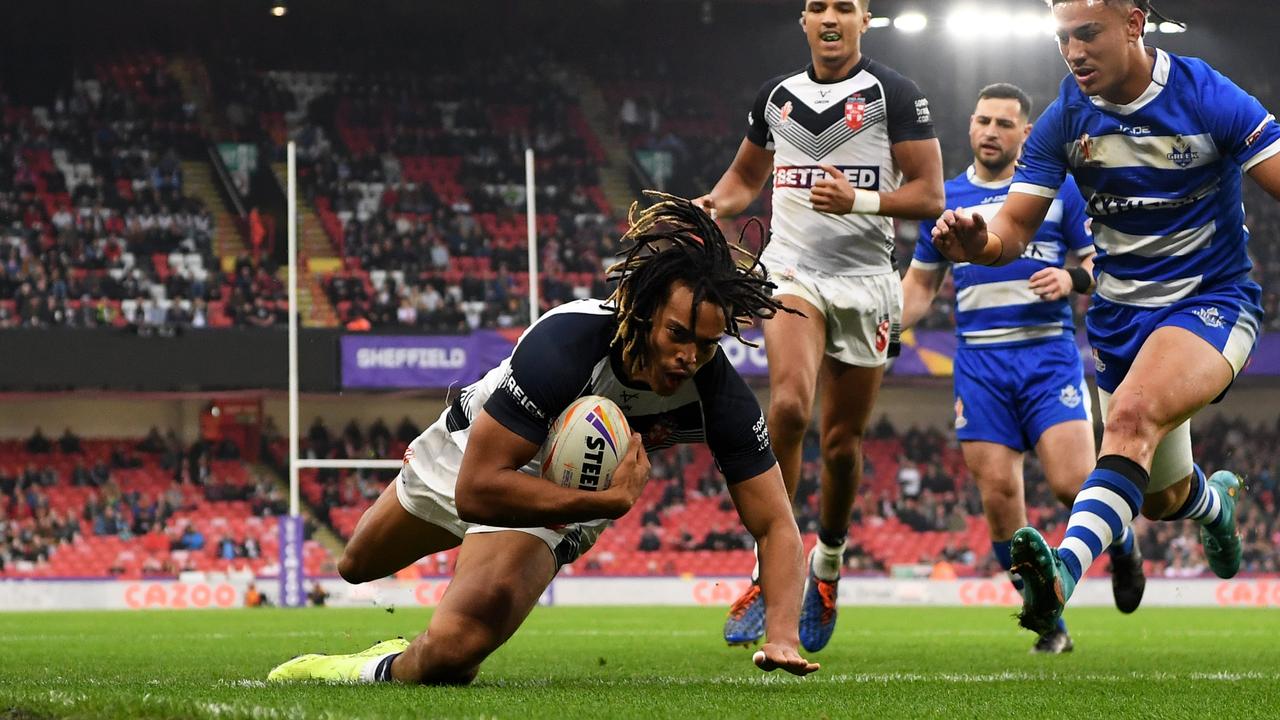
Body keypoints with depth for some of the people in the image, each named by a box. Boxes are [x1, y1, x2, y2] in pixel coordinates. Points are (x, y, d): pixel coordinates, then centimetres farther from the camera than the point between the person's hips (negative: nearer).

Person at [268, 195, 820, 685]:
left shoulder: (718, 394, -31)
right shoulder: (565, 343, -41)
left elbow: (775, 525, -25)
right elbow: (477, 492, -40)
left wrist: (782, 636, -42)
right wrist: (612, 500, -45)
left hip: (564, 495, 0)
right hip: (471, 451, 0)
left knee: (452, 654, -29)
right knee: (358, 568, 31)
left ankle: (388, 672, 4)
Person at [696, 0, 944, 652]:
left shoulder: (894, 95, -1)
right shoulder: (776, 96, 11)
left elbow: (929, 195, -6)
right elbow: (744, 178, 26)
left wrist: (859, 199, -22)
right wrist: (706, 207, 5)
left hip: (865, 280, -1)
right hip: (792, 272, 1)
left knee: (842, 441, 5)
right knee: (789, 406, -24)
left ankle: (828, 562, 31)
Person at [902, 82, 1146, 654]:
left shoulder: (1059, 190, 6)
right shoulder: (945, 199, 13)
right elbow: (921, 284, 21)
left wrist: (1073, 280, -13)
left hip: (1049, 354, -2)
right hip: (979, 363, 2)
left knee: (1072, 481, -17)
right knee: (998, 497, -7)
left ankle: (1122, 542, 18)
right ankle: (1049, 623, 3)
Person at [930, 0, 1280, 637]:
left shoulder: (1209, 99, -16)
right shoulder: (1063, 120, -5)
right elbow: (1014, 230, -5)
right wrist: (975, 243, -30)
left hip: (1211, 302, -5)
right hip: (1119, 316, 5)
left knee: (1132, 416, -35)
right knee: (1161, 500, 16)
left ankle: (1064, 571, -50)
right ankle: (1215, 500, 54)